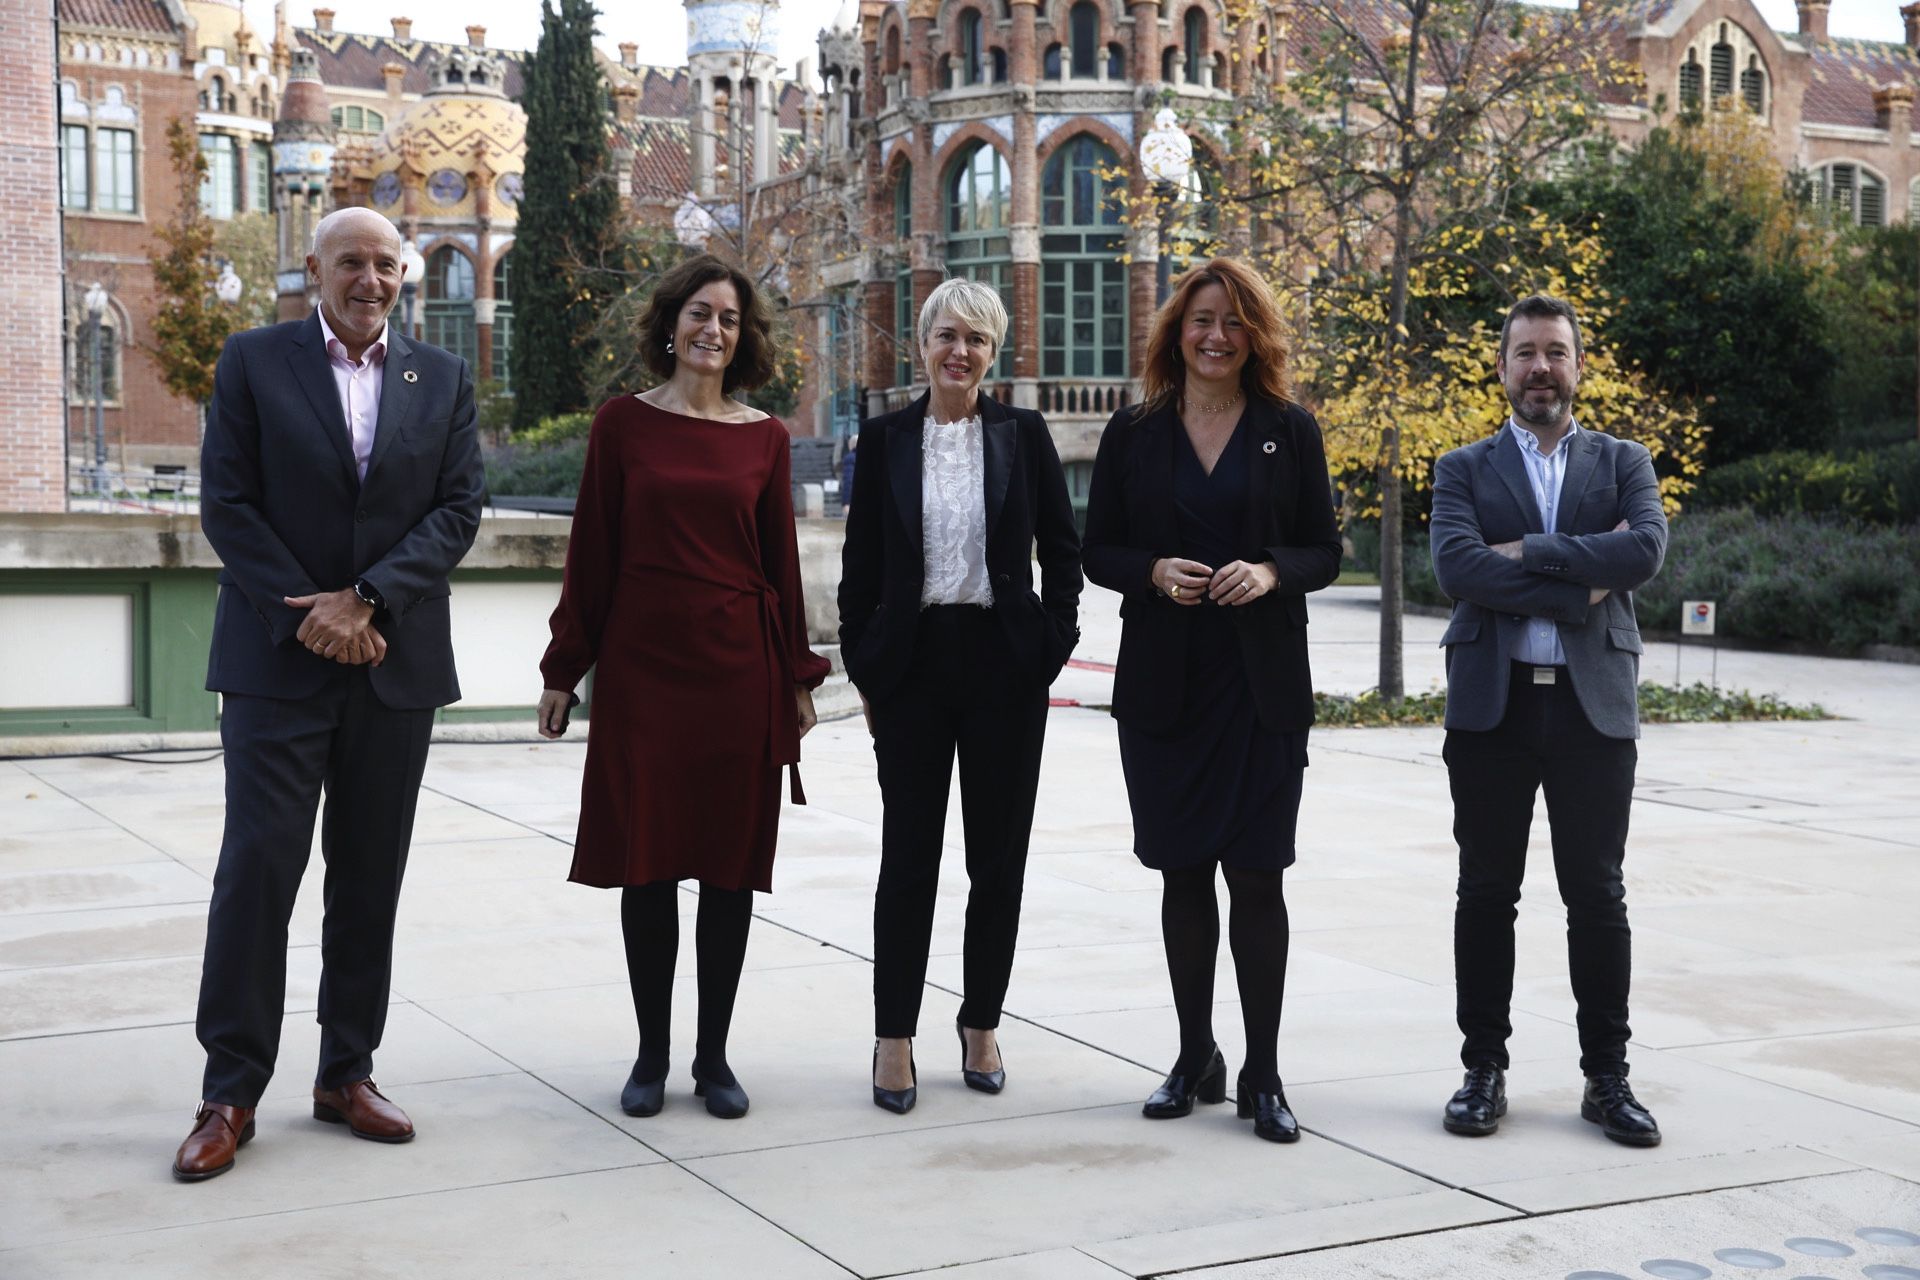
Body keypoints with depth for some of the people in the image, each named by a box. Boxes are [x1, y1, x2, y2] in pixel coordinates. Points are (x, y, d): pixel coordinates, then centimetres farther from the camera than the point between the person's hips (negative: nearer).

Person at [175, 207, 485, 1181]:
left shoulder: (443, 379, 9)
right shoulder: (254, 361, 3)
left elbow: (459, 510, 1)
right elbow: (227, 503, -3)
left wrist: (364, 599, -12)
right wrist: (310, 616, -12)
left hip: (396, 662, 3)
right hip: (277, 658, -3)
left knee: (370, 878, 8)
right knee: (257, 871, -4)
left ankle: (347, 1073, 18)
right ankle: (230, 1094, 4)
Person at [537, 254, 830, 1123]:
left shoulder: (764, 437, 6)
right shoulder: (623, 424, 2)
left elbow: (780, 562, 9)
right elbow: (591, 552, 2)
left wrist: (798, 676, 8)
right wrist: (564, 669, 1)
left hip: (738, 666, 1)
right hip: (641, 666, -1)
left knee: (731, 864, 5)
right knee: (646, 862, 3)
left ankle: (714, 1055, 16)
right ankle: (651, 1055, 16)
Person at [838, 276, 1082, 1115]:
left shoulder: (1024, 435, 3)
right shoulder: (885, 440, 4)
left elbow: (1062, 551, 6)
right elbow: (860, 565, 6)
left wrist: (1050, 649, -2)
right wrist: (864, 670, 2)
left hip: (1004, 666, 0)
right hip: (913, 663, 0)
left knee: (998, 856, 7)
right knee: (908, 856, 2)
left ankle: (982, 1024, 23)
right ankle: (894, 1038, 11)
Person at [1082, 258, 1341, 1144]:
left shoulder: (1290, 432, 4)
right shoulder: (1133, 433, 6)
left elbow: (1326, 552, 4)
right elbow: (1097, 551, 6)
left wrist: (1271, 572, -16)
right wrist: (1155, 571, -13)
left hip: (1263, 687, -1)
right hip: (1163, 686, 1)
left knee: (1257, 873, -1)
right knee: (1182, 871, 8)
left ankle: (1262, 1074, 8)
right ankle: (1195, 1058, 21)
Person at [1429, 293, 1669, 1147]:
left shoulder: (1623, 463, 10)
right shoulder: (1464, 470, 7)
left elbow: (1646, 550, -11)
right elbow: (1457, 567, -12)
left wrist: (1527, 551, -12)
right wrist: (1579, 588, -13)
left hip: (1594, 704, 0)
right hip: (1491, 703, 0)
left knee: (1597, 898, 5)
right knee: (1486, 896, 6)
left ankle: (1608, 1078, 14)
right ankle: (1484, 1069, 16)